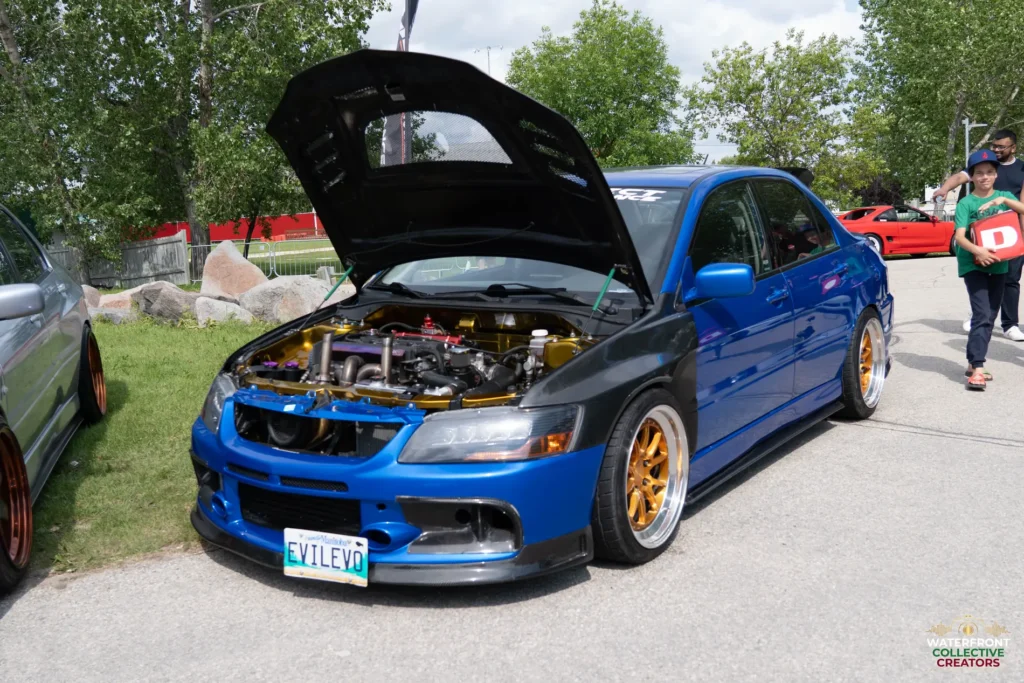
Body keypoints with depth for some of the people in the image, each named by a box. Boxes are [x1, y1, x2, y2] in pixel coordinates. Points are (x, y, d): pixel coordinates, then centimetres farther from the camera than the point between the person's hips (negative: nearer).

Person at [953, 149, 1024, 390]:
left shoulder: (1004, 196, 7)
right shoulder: (966, 203, -6)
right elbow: (959, 236, -17)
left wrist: (1004, 200, -23)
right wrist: (977, 250, -34)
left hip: (999, 264, 5)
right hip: (973, 264, -5)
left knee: (990, 316, 10)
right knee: (981, 314, -16)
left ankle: (973, 362, 21)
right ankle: (977, 368, -19)